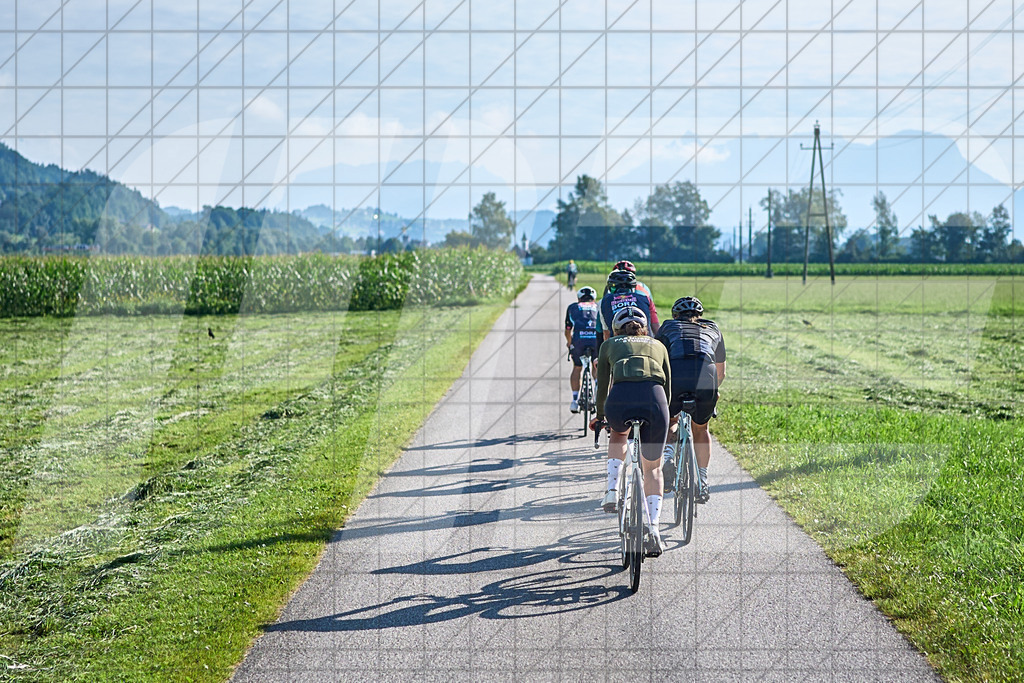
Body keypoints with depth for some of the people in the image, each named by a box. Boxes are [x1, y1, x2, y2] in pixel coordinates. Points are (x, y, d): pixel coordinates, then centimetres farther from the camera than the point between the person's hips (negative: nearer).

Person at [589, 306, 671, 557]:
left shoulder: (610, 344, 29)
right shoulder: (658, 345, 32)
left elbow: (602, 387, 32)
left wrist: (600, 416, 50)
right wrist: (664, 418, 51)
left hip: (620, 399, 0)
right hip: (654, 399, 0)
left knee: (618, 433, 37)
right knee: (652, 468, 19)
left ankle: (612, 491, 20)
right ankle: (653, 529, 5)